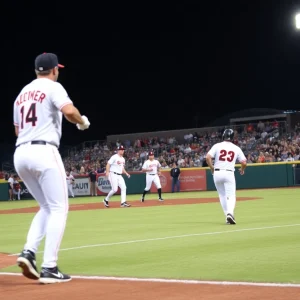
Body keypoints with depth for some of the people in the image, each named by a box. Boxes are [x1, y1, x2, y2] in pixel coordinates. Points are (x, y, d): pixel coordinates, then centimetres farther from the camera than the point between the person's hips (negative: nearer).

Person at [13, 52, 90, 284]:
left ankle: (28, 252, -1)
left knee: (47, 208, 18)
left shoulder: (22, 94, 22)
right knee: (59, 209, -2)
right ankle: (49, 268, -10)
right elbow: (69, 111, -18)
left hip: (20, 154, 8)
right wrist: (83, 122, 2)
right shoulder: (53, 87, 0)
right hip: (43, 152, -7)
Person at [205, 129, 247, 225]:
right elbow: (244, 162, 0)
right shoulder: (236, 148, 5)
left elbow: (208, 157, -9)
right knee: (231, 196, -1)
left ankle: (228, 216, 15)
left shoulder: (217, 146, 2)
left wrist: (211, 168, 6)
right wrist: (242, 169, 21)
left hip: (217, 173, 1)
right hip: (229, 173, -1)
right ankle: (230, 213, -28)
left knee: (222, 195, 17)